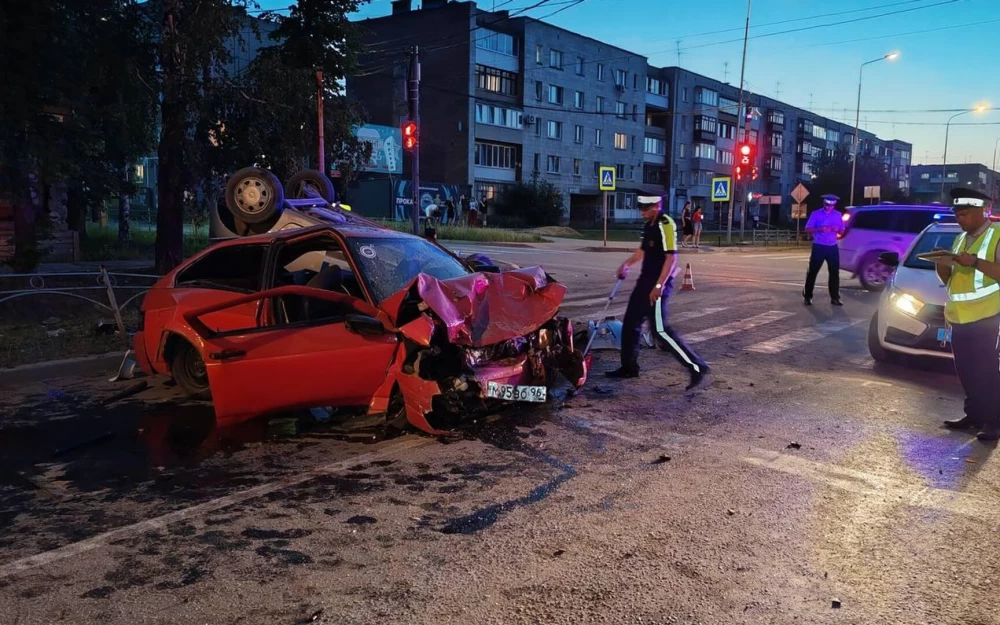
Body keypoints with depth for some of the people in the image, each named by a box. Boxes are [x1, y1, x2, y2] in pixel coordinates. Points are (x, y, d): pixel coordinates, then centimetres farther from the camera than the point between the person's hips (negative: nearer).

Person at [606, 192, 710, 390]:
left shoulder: (665, 225, -17)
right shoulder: (648, 225, 11)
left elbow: (671, 258, -22)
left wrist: (659, 286, -26)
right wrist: (627, 264, 22)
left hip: (658, 284, -10)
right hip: (645, 280, 10)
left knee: (660, 330, -12)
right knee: (630, 323, 14)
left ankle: (697, 366, -6)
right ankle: (629, 367, 26)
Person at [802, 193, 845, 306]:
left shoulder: (838, 215, 9)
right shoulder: (816, 214, -1)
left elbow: (842, 231, 12)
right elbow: (808, 229, -6)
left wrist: (837, 229, -11)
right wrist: (819, 229, -22)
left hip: (833, 247, 3)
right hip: (819, 246, -3)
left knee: (835, 272, 2)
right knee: (813, 271, -1)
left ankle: (835, 298, 9)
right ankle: (807, 296, 8)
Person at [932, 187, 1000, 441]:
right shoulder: (961, 238, 18)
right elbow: (948, 279, 19)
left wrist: (975, 262, -25)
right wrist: (941, 264, -1)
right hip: (959, 318, 7)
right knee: (966, 372, 11)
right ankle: (974, 414, 21)